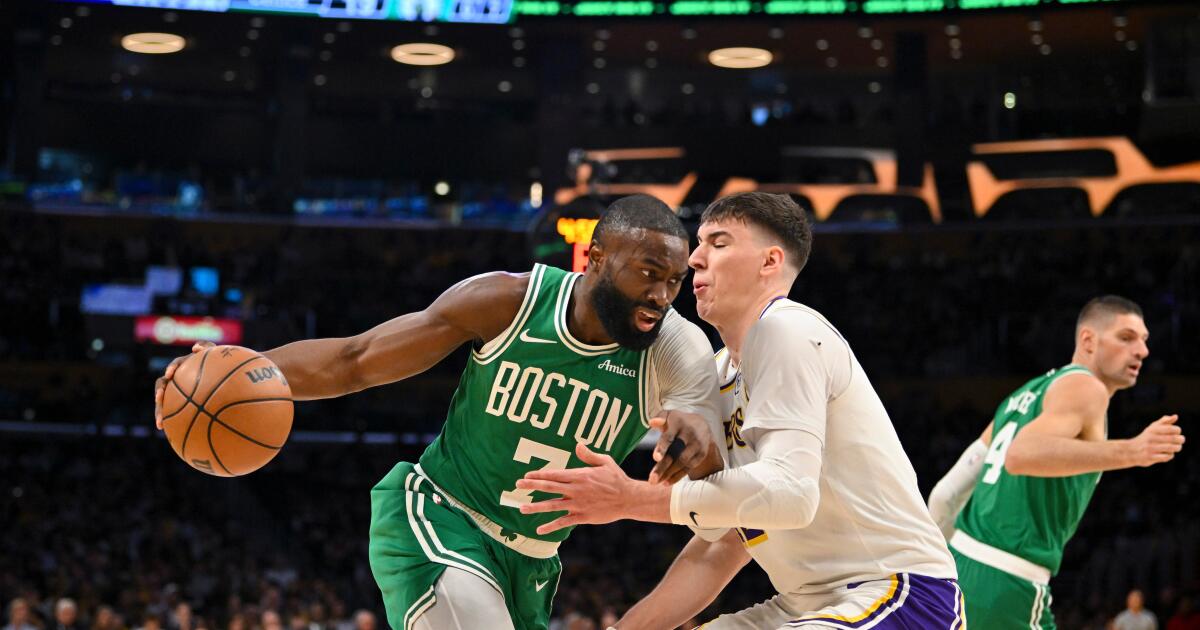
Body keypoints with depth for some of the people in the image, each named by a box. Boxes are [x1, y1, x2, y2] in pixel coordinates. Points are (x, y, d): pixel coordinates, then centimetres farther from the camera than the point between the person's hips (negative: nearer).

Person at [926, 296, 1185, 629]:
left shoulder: (1025, 394, 20)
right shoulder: (1085, 387, -6)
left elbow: (945, 495, 18)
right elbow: (1021, 455, -27)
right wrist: (1130, 452, -35)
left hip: (959, 568, 9)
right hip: (1004, 588, -9)